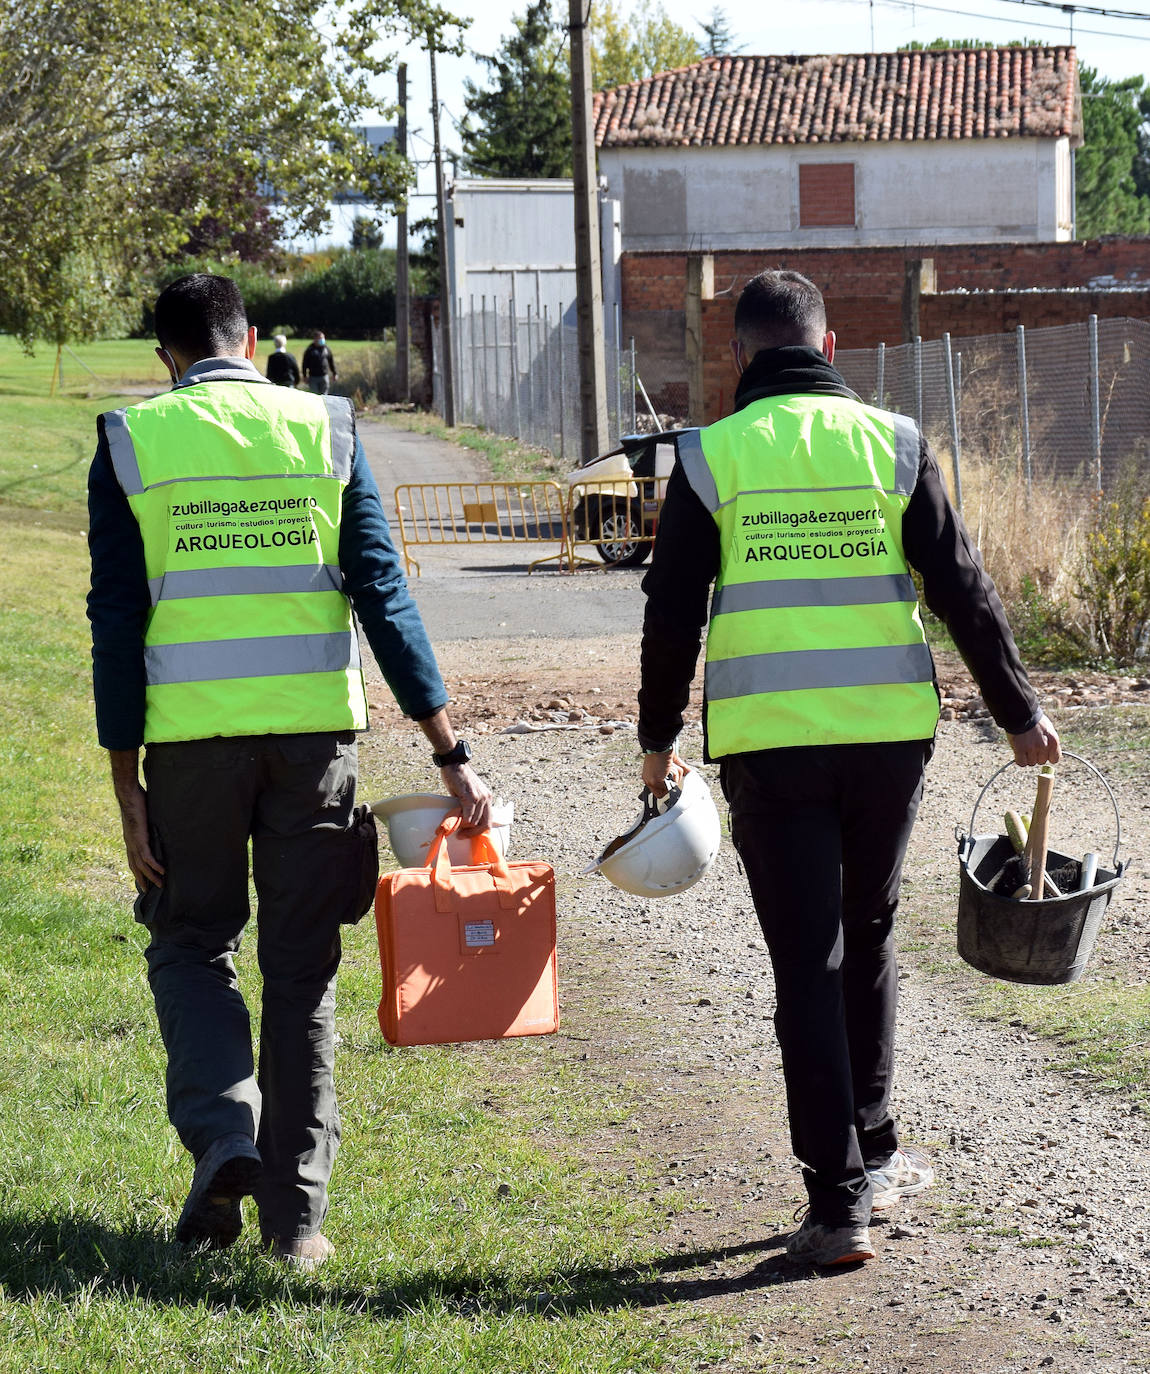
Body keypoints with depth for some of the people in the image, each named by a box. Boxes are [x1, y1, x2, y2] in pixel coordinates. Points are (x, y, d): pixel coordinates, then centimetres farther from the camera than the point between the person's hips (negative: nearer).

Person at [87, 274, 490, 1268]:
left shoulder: (132, 441, 1)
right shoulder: (325, 429, 4)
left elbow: (118, 620, -2)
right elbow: (383, 593, -2)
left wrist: (127, 782, 1)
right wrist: (451, 754, -1)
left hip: (192, 737, -1)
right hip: (315, 732, 1)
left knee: (192, 943, 15)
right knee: (302, 967, 10)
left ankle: (223, 1137, -7)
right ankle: (297, 1210, 11)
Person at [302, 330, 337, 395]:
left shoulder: (326, 349, 7)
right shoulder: (310, 350, -2)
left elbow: (331, 361, 16)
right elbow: (305, 364, 1)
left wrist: (334, 373, 14)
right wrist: (305, 376, -3)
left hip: (324, 377, 2)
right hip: (313, 377, -2)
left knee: (324, 396, 1)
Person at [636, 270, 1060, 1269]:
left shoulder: (709, 457, -1)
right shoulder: (891, 443, 2)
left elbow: (672, 615, 1)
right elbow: (962, 589, 3)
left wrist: (658, 737, 14)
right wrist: (1020, 712, 12)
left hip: (767, 744, -2)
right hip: (889, 731, 2)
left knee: (807, 964, 2)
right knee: (868, 941, 20)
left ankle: (838, 1199, 0)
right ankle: (874, 1155, 29)